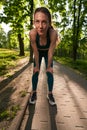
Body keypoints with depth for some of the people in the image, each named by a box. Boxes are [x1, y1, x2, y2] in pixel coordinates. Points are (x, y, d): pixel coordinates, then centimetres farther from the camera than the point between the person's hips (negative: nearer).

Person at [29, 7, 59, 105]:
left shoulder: (53, 33, -40)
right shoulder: (32, 33, -38)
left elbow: (50, 52, -28)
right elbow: (35, 52, -25)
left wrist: (49, 66, -16)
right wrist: (37, 66, -13)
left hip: (47, 53, 0)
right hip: (38, 53, 1)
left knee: (49, 73, -2)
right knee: (35, 72, 2)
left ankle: (50, 94, 14)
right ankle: (34, 93, 18)